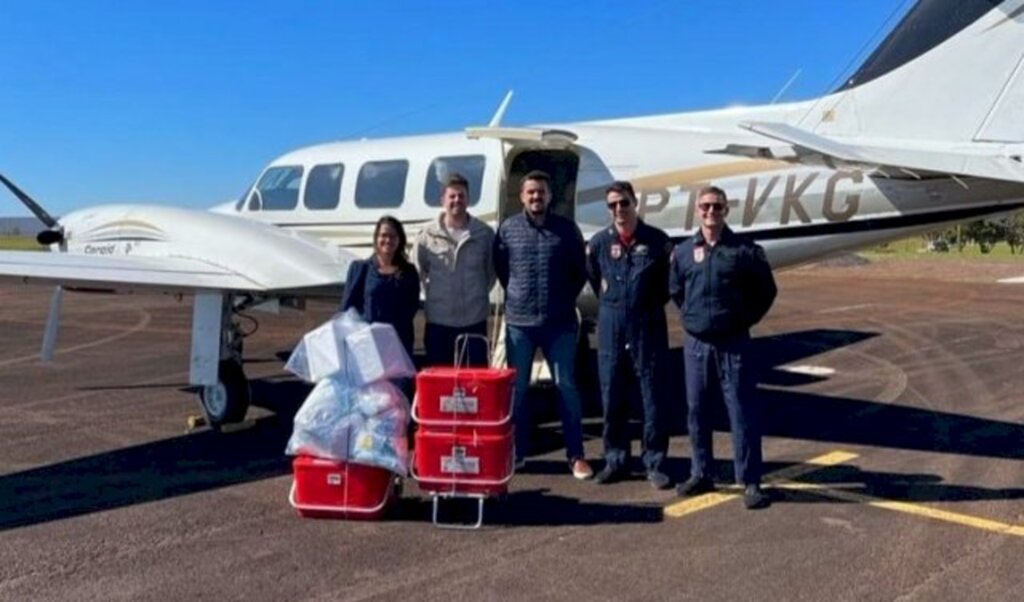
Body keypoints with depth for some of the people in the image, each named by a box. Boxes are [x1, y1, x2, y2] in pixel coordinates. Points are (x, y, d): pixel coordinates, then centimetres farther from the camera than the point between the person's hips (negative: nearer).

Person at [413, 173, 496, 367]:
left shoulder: (485, 233, -2)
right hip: (438, 320, 0)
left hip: (475, 320, 0)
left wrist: (479, 294, 5)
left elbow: (492, 270, 9)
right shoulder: (427, 235, -3)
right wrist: (432, 294, 5)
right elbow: (417, 272, 7)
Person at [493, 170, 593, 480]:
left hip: (560, 322, -1)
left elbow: (580, 270, 9)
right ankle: (517, 452, 20)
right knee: (517, 388, 8)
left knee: (566, 386, 2)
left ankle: (576, 455, 11)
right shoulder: (507, 229, 2)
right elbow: (500, 267, 13)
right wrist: (518, 295, 11)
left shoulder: (566, 228, 1)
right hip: (519, 321, 1)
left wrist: (566, 298, 6)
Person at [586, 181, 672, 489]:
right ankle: (615, 460, 19)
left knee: (653, 395, 1)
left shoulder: (656, 240, -3)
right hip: (611, 325, 2)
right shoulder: (599, 242, 3)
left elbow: (670, 279, 7)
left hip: (648, 326, -2)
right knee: (612, 396, 7)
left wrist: (652, 305, 5)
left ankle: (654, 463, 12)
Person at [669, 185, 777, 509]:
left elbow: (766, 291, 4)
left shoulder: (745, 250, -4)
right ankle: (701, 474, 23)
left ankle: (750, 482, 5)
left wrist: (745, 319, 1)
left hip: (733, 344, -3)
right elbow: (675, 291, 19)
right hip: (696, 343, 3)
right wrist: (690, 317, 11)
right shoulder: (683, 251, 5)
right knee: (697, 412, 10)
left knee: (742, 413, -2)